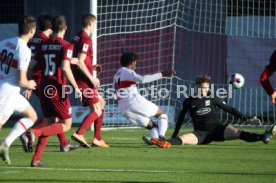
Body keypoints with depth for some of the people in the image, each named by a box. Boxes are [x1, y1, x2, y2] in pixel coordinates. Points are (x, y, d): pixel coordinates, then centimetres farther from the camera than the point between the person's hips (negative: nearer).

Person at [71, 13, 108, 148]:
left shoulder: (77, 37, 13)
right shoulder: (86, 40, -15)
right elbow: (80, 62, -23)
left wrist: (91, 67, 17)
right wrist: (91, 78, -17)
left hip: (78, 79, 10)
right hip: (84, 81, -10)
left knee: (101, 103, 19)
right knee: (97, 110, -7)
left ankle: (97, 138, 17)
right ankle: (79, 134, -19)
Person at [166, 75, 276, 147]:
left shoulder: (212, 99, 8)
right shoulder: (189, 102, 6)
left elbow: (229, 109, 10)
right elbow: (181, 118, 18)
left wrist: (246, 119, 5)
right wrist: (174, 135, 21)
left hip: (217, 130, -1)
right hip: (201, 134, 1)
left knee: (235, 132, -29)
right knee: (182, 139, -29)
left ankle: (263, 137, -44)